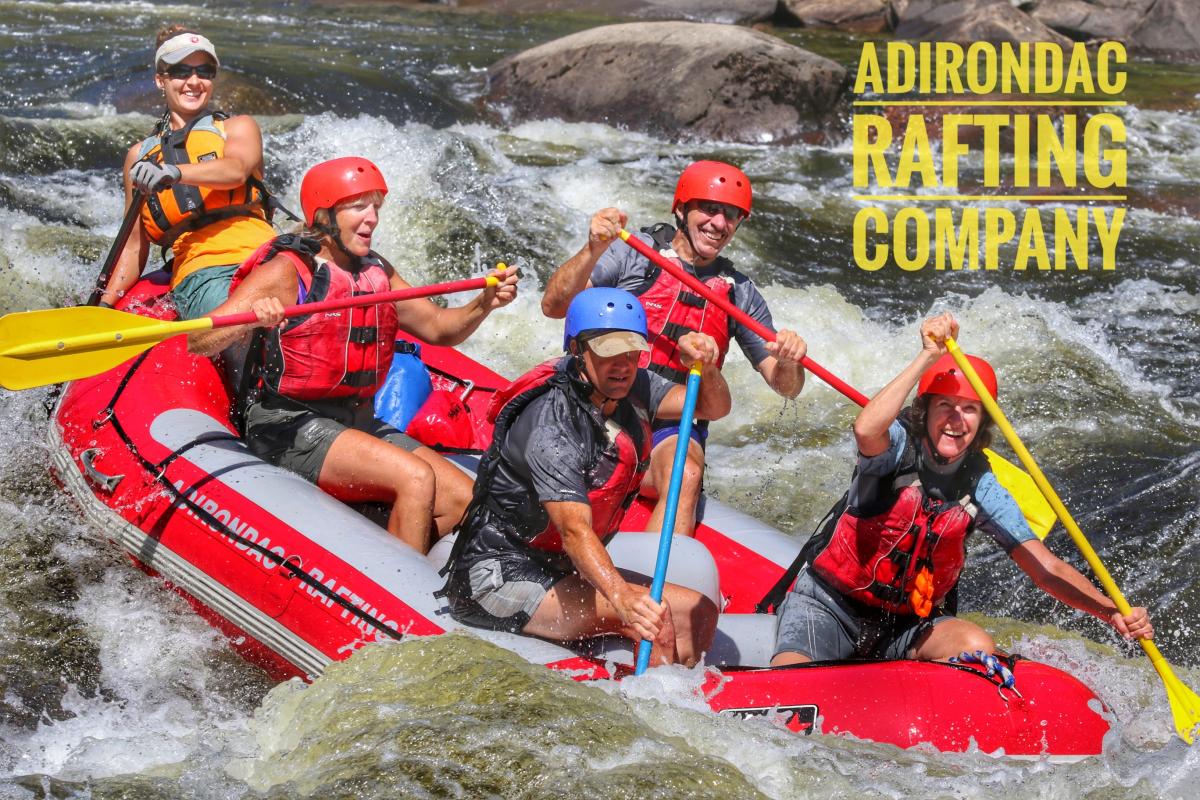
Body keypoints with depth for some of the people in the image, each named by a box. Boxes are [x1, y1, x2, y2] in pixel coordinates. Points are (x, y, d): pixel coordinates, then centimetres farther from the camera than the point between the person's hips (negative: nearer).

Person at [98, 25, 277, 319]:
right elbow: (135, 244, 26)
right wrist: (105, 305, 14)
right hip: (199, 270, 0)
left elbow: (235, 171, -5)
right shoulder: (141, 155, 25)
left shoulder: (238, 128, 19)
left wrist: (173, 172, -23)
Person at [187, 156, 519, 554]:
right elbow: (198, 342, -18)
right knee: (416, 478, -26)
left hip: (360, 423, 8)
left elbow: (438, 328, 16)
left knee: (463, 500, -8)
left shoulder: (377, 272, 12)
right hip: (289, 425, -8)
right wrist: (252, 319, -38)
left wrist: (483, 304, -4)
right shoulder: (285, 271, -10)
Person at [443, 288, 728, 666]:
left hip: (561, 570, 9)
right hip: (499, 576, -9)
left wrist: (704, 365, -27)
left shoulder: (631, 388, 1)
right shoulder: (551, 423, -25)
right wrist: (622, 598, -52)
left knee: (698, 613, -2)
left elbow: (714, 407, -4)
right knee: (652, 621, -25)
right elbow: (574, 530, -36)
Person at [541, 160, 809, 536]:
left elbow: (786, 387, 13)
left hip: (673, 427, 2)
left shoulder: (740, 293, 13)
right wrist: (593, 250, -24)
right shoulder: (635, 253, 4)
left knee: (686, 474, -32)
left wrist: (789, 361, -11)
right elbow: (554, 307, -7)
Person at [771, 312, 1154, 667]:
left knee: (978, 647, -25)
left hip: (908, 622, 4)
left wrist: (1112, 612, -23)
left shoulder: (982, 491, -5)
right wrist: (928, 357, -40)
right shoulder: (899, 446, -14)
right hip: (828, 605, -4)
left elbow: (1047, 569, -7)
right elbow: (866, 430, -41)